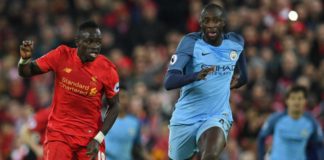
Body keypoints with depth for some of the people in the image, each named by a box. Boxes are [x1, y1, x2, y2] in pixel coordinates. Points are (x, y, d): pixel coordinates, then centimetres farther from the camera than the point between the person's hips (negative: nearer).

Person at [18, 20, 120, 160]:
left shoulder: (107, 69, -10)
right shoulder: (62, 56, -8)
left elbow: (114, 106, -1)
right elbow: (25, 72, 0)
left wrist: (98, 139, -10)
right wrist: (25, 59, -24)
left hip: (90, 136, 0)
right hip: (59, 132, 0)